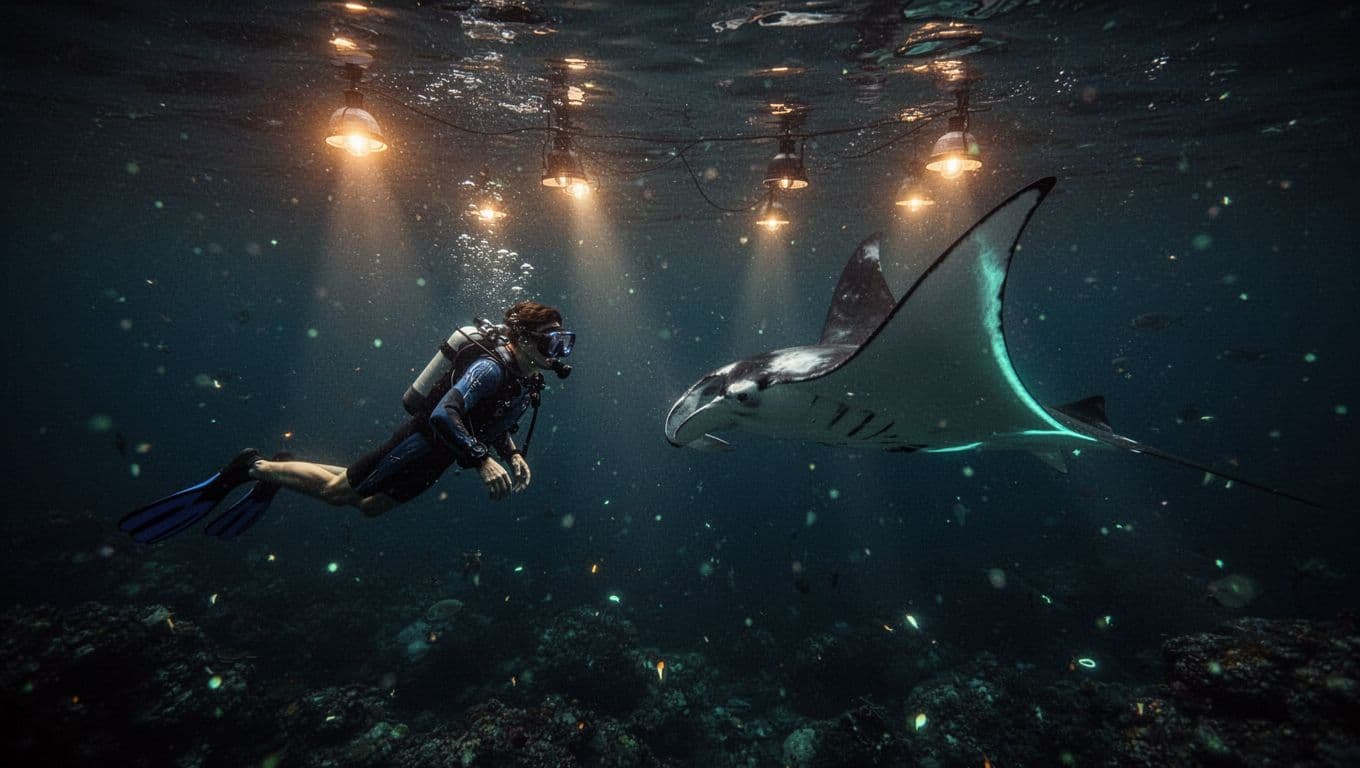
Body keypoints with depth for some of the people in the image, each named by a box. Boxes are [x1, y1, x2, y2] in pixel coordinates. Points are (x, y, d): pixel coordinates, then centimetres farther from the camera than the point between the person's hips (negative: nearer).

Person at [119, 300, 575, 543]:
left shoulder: (527, 379, 4)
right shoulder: (491, 367, -27)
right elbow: (444, 414, -37)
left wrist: (514, 455, 0)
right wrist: (483, 461, -44)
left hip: (438, 454, 9)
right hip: (421, 443, -9)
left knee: (370, 504, 22)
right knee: (338, 491, 1)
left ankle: (272, 473, 36)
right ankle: (256, 468, 22)